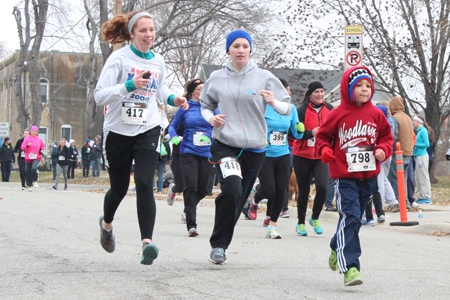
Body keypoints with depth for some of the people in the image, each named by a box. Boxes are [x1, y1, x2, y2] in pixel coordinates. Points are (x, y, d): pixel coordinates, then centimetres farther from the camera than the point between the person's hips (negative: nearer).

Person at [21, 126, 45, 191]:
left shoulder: (39, 139, 6)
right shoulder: (27, 139, 2)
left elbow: (43, 146, 24)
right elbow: (22, 147, -3)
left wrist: (42, 150, 4)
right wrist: (27, 145, -21)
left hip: (37, 158, -1)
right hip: (28, 158, 1)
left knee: (34, 168, -28)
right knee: (27, 172, 4)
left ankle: (35, 181, -9)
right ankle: (29, 185, 21)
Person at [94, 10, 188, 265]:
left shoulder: (158, 61, 7)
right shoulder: (119, 58, -8)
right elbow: (99, 95, -16)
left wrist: (173, 99, 6)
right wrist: (130, 85, -29)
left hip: (148, 131, 2)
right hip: (118, 131, -2)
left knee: (144, 184, -17)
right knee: (119, 188, 12)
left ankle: (147, 241, -25)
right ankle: (107, 223, 44)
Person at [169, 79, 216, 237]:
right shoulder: (184, 108, 4)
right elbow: (173, 126, 13)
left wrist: (209, 135, -18)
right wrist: (174, 137, -8)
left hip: (207, 153, 2)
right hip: (188, 151, -2)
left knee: (202, 190, 5)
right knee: (191, 186, -14)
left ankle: (189, 207, 39)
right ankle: (191, 225, -10)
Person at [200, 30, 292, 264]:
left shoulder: (264, 78, 2)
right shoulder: (216, 79, 5)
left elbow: (287, 109, 3)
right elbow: (205, 106, 19)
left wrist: (273, 102, -19)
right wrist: (211, 118, -3)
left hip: (254, 148, 2)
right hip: (224, 145, -1)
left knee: (239, 199, 9)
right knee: (231, 189, -24)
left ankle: (221, 244, 29)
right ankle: (218, 244, -12)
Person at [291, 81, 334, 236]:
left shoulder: (329, 109, 6)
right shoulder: (302, 110, -7)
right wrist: (310, 133, -25)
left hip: (322, 156, 2)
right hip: (302, 156, -2)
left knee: (322, 187, -16)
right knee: (304, 191, 5)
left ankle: (315, 218, 9)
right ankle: (301, 223, 24)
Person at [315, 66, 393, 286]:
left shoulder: (376, 114, 6)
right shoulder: (338, 114, -3)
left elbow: (386, 136, 15)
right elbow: (323, 136, 5)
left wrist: (383, 150, -4)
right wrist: (324, 150, -14)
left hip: (369, 176, 4)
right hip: (345, 176, -4)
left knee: (353, 218, 16)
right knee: (350, 217, -15)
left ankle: (337, 249, 42)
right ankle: (350, 267, -18)